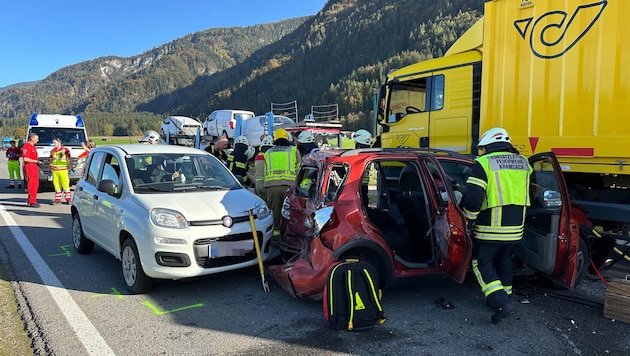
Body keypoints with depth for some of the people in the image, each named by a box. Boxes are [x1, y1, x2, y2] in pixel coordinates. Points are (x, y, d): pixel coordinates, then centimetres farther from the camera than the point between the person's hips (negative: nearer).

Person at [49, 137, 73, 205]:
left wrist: (70, 168, -3)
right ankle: (57, 199, 11)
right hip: (54, 171, 4)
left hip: (63, 170, -4)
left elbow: (69, 160, 2)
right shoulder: (52, 151, 15)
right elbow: (51, 160, 21)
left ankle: (68, 199, 4)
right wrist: (50, 170, 19)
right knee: (57, 186, 5)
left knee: (65, 185, -3)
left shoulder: (65, 150, 0)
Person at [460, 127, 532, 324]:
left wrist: (470, 218, -5)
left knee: (483, 263, 6)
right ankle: (503, 297, 35)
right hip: (516, 227, 6)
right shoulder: (523, 163, 7)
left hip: (491, 228, -6)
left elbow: (473, 197, -19)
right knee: (504, 261, 23)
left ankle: (501, 303, -5)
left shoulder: (483, 164, -14)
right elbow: (521, 193, 18)